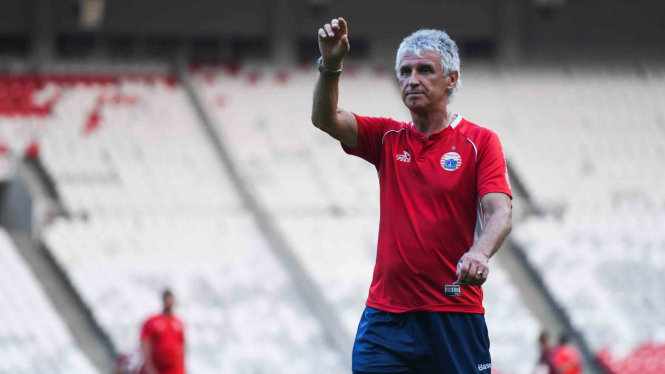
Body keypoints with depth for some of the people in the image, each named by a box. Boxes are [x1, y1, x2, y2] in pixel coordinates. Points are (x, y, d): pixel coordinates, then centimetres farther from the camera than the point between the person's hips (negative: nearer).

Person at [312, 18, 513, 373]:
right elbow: (326, 119, -2)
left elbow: (499, 213, -12)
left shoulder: (480, 142, 0)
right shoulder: (387, 138, 12)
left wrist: (479, 253, -34)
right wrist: (330, 64, -21)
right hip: (387, 314, 3)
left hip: (454, 314, -3)